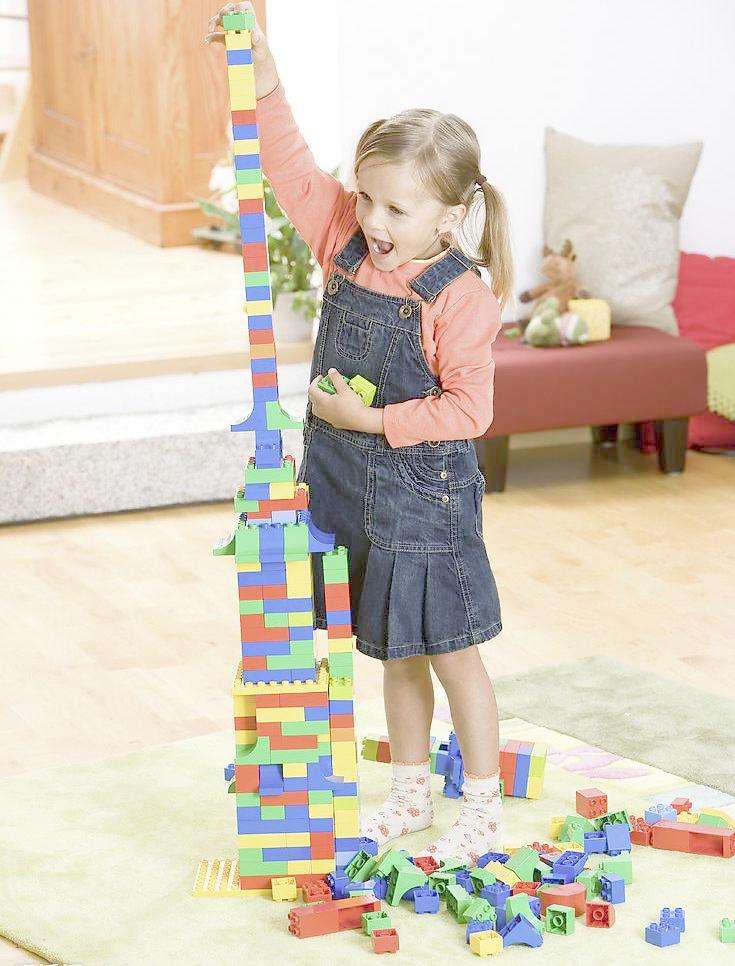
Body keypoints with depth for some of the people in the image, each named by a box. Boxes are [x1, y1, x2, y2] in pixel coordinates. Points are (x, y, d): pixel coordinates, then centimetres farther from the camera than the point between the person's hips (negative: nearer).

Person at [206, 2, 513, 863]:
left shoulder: (461, 298, -19)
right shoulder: (345, 242, -1)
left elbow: (467, 408, -20)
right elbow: (294, 170, 3)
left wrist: (372, 419, -22)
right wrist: (262, 77, -8)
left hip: (425, 500, -6)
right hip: (348, 492, 6)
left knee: (451, 654, 6)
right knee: (395, 655, 19)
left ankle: (483, 808, 21)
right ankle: (411, 794, 33)